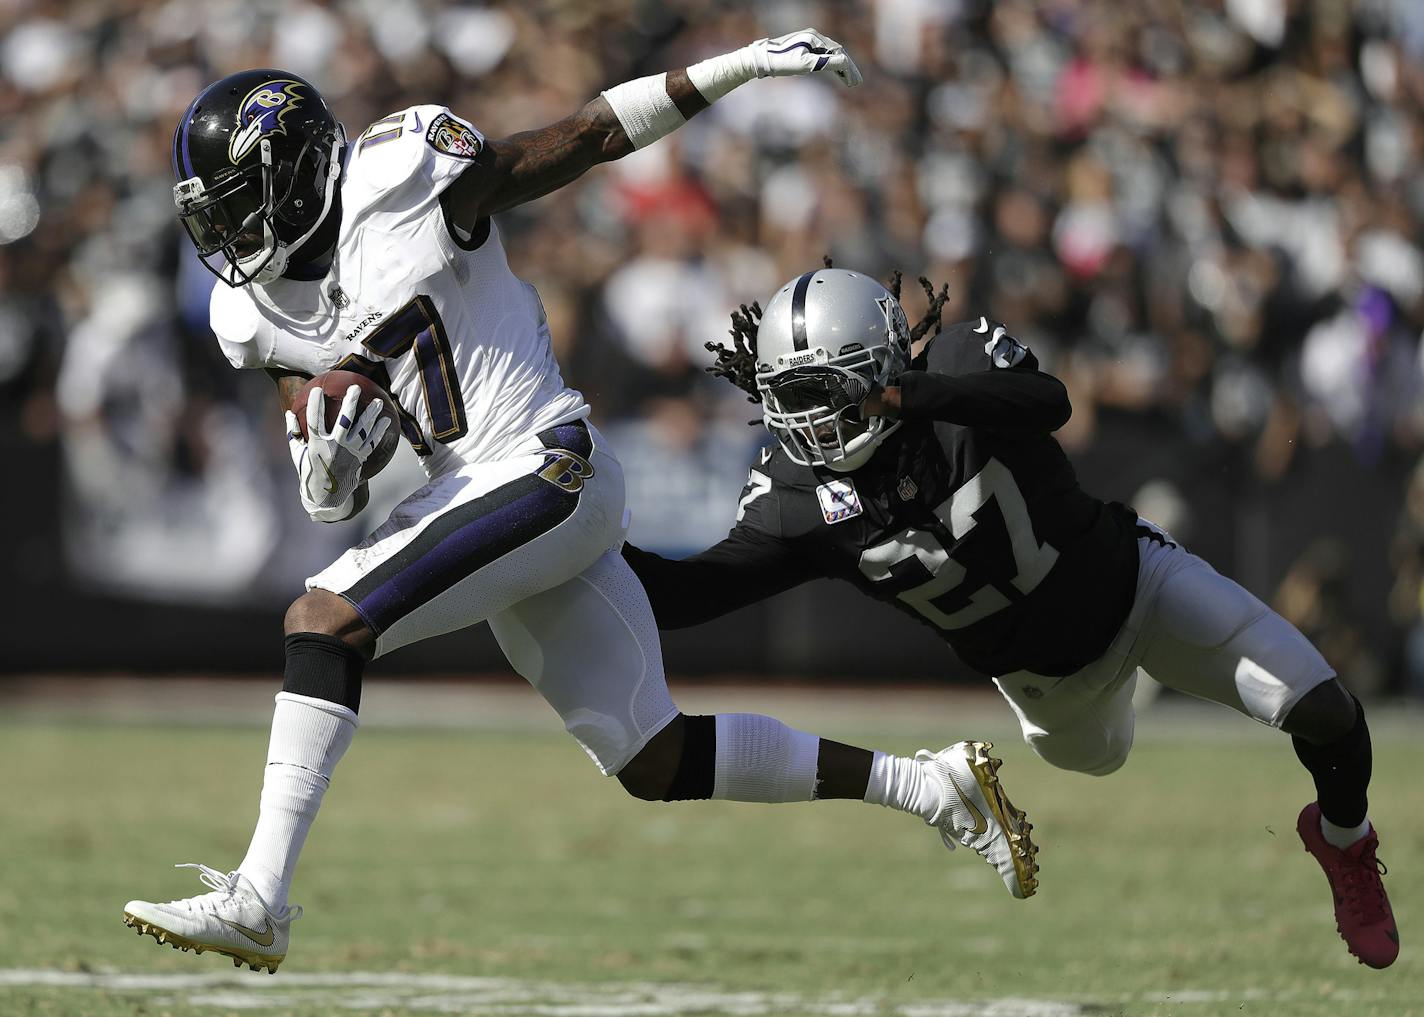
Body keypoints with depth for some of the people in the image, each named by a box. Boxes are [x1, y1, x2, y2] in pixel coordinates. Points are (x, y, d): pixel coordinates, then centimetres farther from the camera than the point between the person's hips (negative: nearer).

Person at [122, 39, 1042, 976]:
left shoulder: (406, 178, -11)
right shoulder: (258, 313, 8)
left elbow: (589, 138, -3)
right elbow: (328, 501, 10)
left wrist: (742, 64, -7)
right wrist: (329, 463, -15)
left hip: (544, 470, -8)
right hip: (472, 492, 8)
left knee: (325, 620, -21)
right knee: (656, 765, 11)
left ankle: (258, 900, -24)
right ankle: (933, 786, 21)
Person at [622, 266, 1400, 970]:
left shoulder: (957, 365, -28)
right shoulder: (797, 501, -21)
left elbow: (1048, 404, -50)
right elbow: (684, 595, -22)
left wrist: (911, 394, -60)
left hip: (1135, 585, -3)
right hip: (1043, 676, 3)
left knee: (1325, 715, -14)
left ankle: (1343, 842, 20)